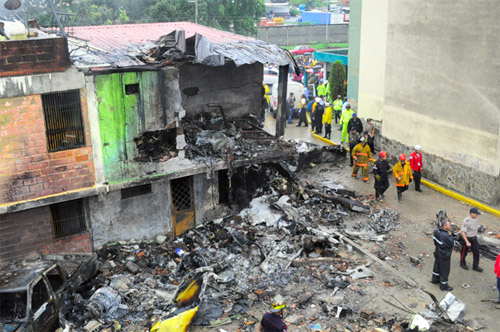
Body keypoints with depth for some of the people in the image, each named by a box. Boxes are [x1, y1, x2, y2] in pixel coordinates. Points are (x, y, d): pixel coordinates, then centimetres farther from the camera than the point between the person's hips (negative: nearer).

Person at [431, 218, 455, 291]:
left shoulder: (437, 231, -7)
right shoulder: (445, 236, -34)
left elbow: (435, 241, 6)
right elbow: (452, 244, -23)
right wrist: (450, 234, -22)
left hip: (438, 252, 9)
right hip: (444, 256, -9)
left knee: (437, 266, 26)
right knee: (444, 269, 7)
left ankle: (435, 279, 47)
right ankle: (443, 285, 22)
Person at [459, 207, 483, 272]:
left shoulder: (475, 219, -2)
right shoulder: (466, 221, -27)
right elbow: (462, 232, -28)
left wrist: (475, 236, 19)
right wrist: (467, 242, -29)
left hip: (474, 238, 7)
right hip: (466, 238, -7)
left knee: (476, 252, 9)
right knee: (464, 252, 12)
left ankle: (475, 266, 22)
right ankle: (462, 263, 35)